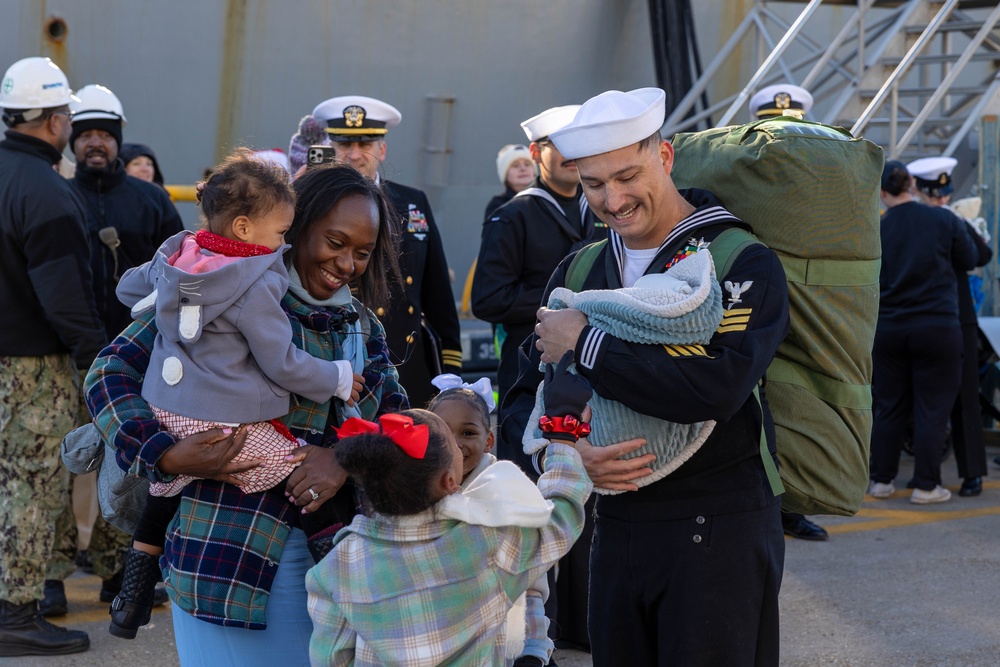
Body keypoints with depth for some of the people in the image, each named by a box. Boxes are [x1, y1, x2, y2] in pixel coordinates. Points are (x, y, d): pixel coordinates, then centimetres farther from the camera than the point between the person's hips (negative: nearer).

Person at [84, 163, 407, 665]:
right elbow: (113, 368, -7)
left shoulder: (363, 327, 15)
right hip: (228, 544, -5)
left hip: (327, 546, 6)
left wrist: (347, 461, -13)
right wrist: (166, 456, -20)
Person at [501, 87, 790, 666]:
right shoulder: (578, 272, 10)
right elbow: (523, 403, 11)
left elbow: (717, 388, -26)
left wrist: (585, 345, -18)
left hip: (720, 531, -5)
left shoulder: (745, 262, -10)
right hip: (617, 527, 6)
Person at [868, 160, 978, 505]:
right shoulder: (944, 220, -8)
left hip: (887, 331, 2)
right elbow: (969, 260, 6)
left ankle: (881, 480, 18)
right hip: (938, 328, -2)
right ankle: (926, 486, 6)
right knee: (932, 408, 4)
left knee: (888, 408, 12)